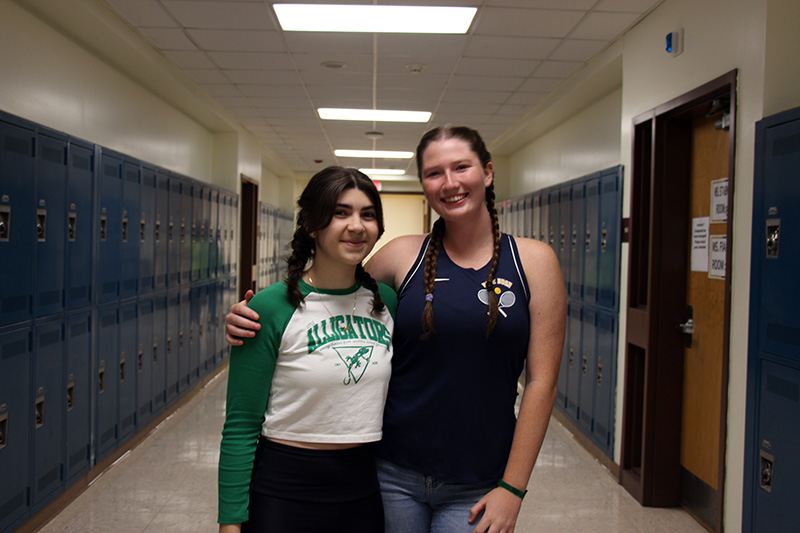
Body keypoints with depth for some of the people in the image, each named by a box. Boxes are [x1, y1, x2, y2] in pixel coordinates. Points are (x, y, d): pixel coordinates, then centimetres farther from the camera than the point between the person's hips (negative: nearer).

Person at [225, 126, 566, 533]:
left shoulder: (534, 261, -3)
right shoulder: (403, 255, -1)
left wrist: (512, 487, -6)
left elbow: (541, 381, -4)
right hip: (394, 476, 1)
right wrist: (251, 320, -7)